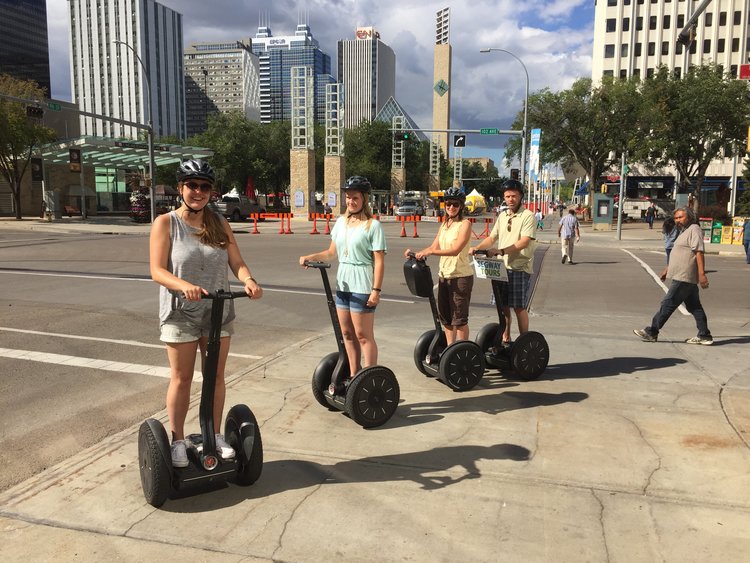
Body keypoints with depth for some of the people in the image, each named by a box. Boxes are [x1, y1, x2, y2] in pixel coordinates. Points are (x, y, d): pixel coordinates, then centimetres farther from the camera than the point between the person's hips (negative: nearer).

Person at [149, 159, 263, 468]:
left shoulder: (220, 224, 6)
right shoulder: (165, 223, -5)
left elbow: (237, 263, -1)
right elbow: (157, 271, -13)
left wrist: (248, 280, -24)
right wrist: (185, 286, -32)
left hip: (218, 312, 3)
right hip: (181, 314, -3)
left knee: (216, 376, 12)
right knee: (181, 379, 7)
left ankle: (216, 435, 27)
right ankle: (178, 440, 23)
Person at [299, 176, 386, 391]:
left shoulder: (372, 225, -9)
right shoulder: (341, 222, 11)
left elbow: (379, 261, -12)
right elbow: (332, 252, 16)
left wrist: (376, 290, -18)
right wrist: (310, 257, 1)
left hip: (362, 287, -7)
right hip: (342, 284, 7)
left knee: (363, 336, -1)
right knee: (347, 334, 13)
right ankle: (354, 377, 25)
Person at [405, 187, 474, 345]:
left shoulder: (465, 224, -10)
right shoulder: (444, 225, 13)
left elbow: (456, 250, -21)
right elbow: (434, 247, 10)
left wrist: (429, 252, -28)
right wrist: (416, 252, -6)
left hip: (461, 276, -7)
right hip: (444, 275, 8)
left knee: (459, 318, -1)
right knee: (445, 316, 14)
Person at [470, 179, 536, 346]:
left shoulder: (528, 216, -6)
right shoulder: (502, 216, 15)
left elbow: (524, 242, -18)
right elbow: (492, 238, 16)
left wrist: (502, 251, -28)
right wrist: (477, 247, -3)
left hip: (520, 268, -6)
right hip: (500, 267, 6)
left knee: (519, 307, -1)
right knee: (502, 306, 10)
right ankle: (505, 339, 22)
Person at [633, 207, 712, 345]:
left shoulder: (694, 229, -11)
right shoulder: (684, 231, 20)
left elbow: (699, 252, -19)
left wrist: (702, 274, -26)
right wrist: (667, 270, 28)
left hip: (684, 278, -10)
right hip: (686, 277, 10)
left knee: (668, 304, -6)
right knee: (694, 307, 12)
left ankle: (652, 332, -1)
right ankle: (704, 336, 17)